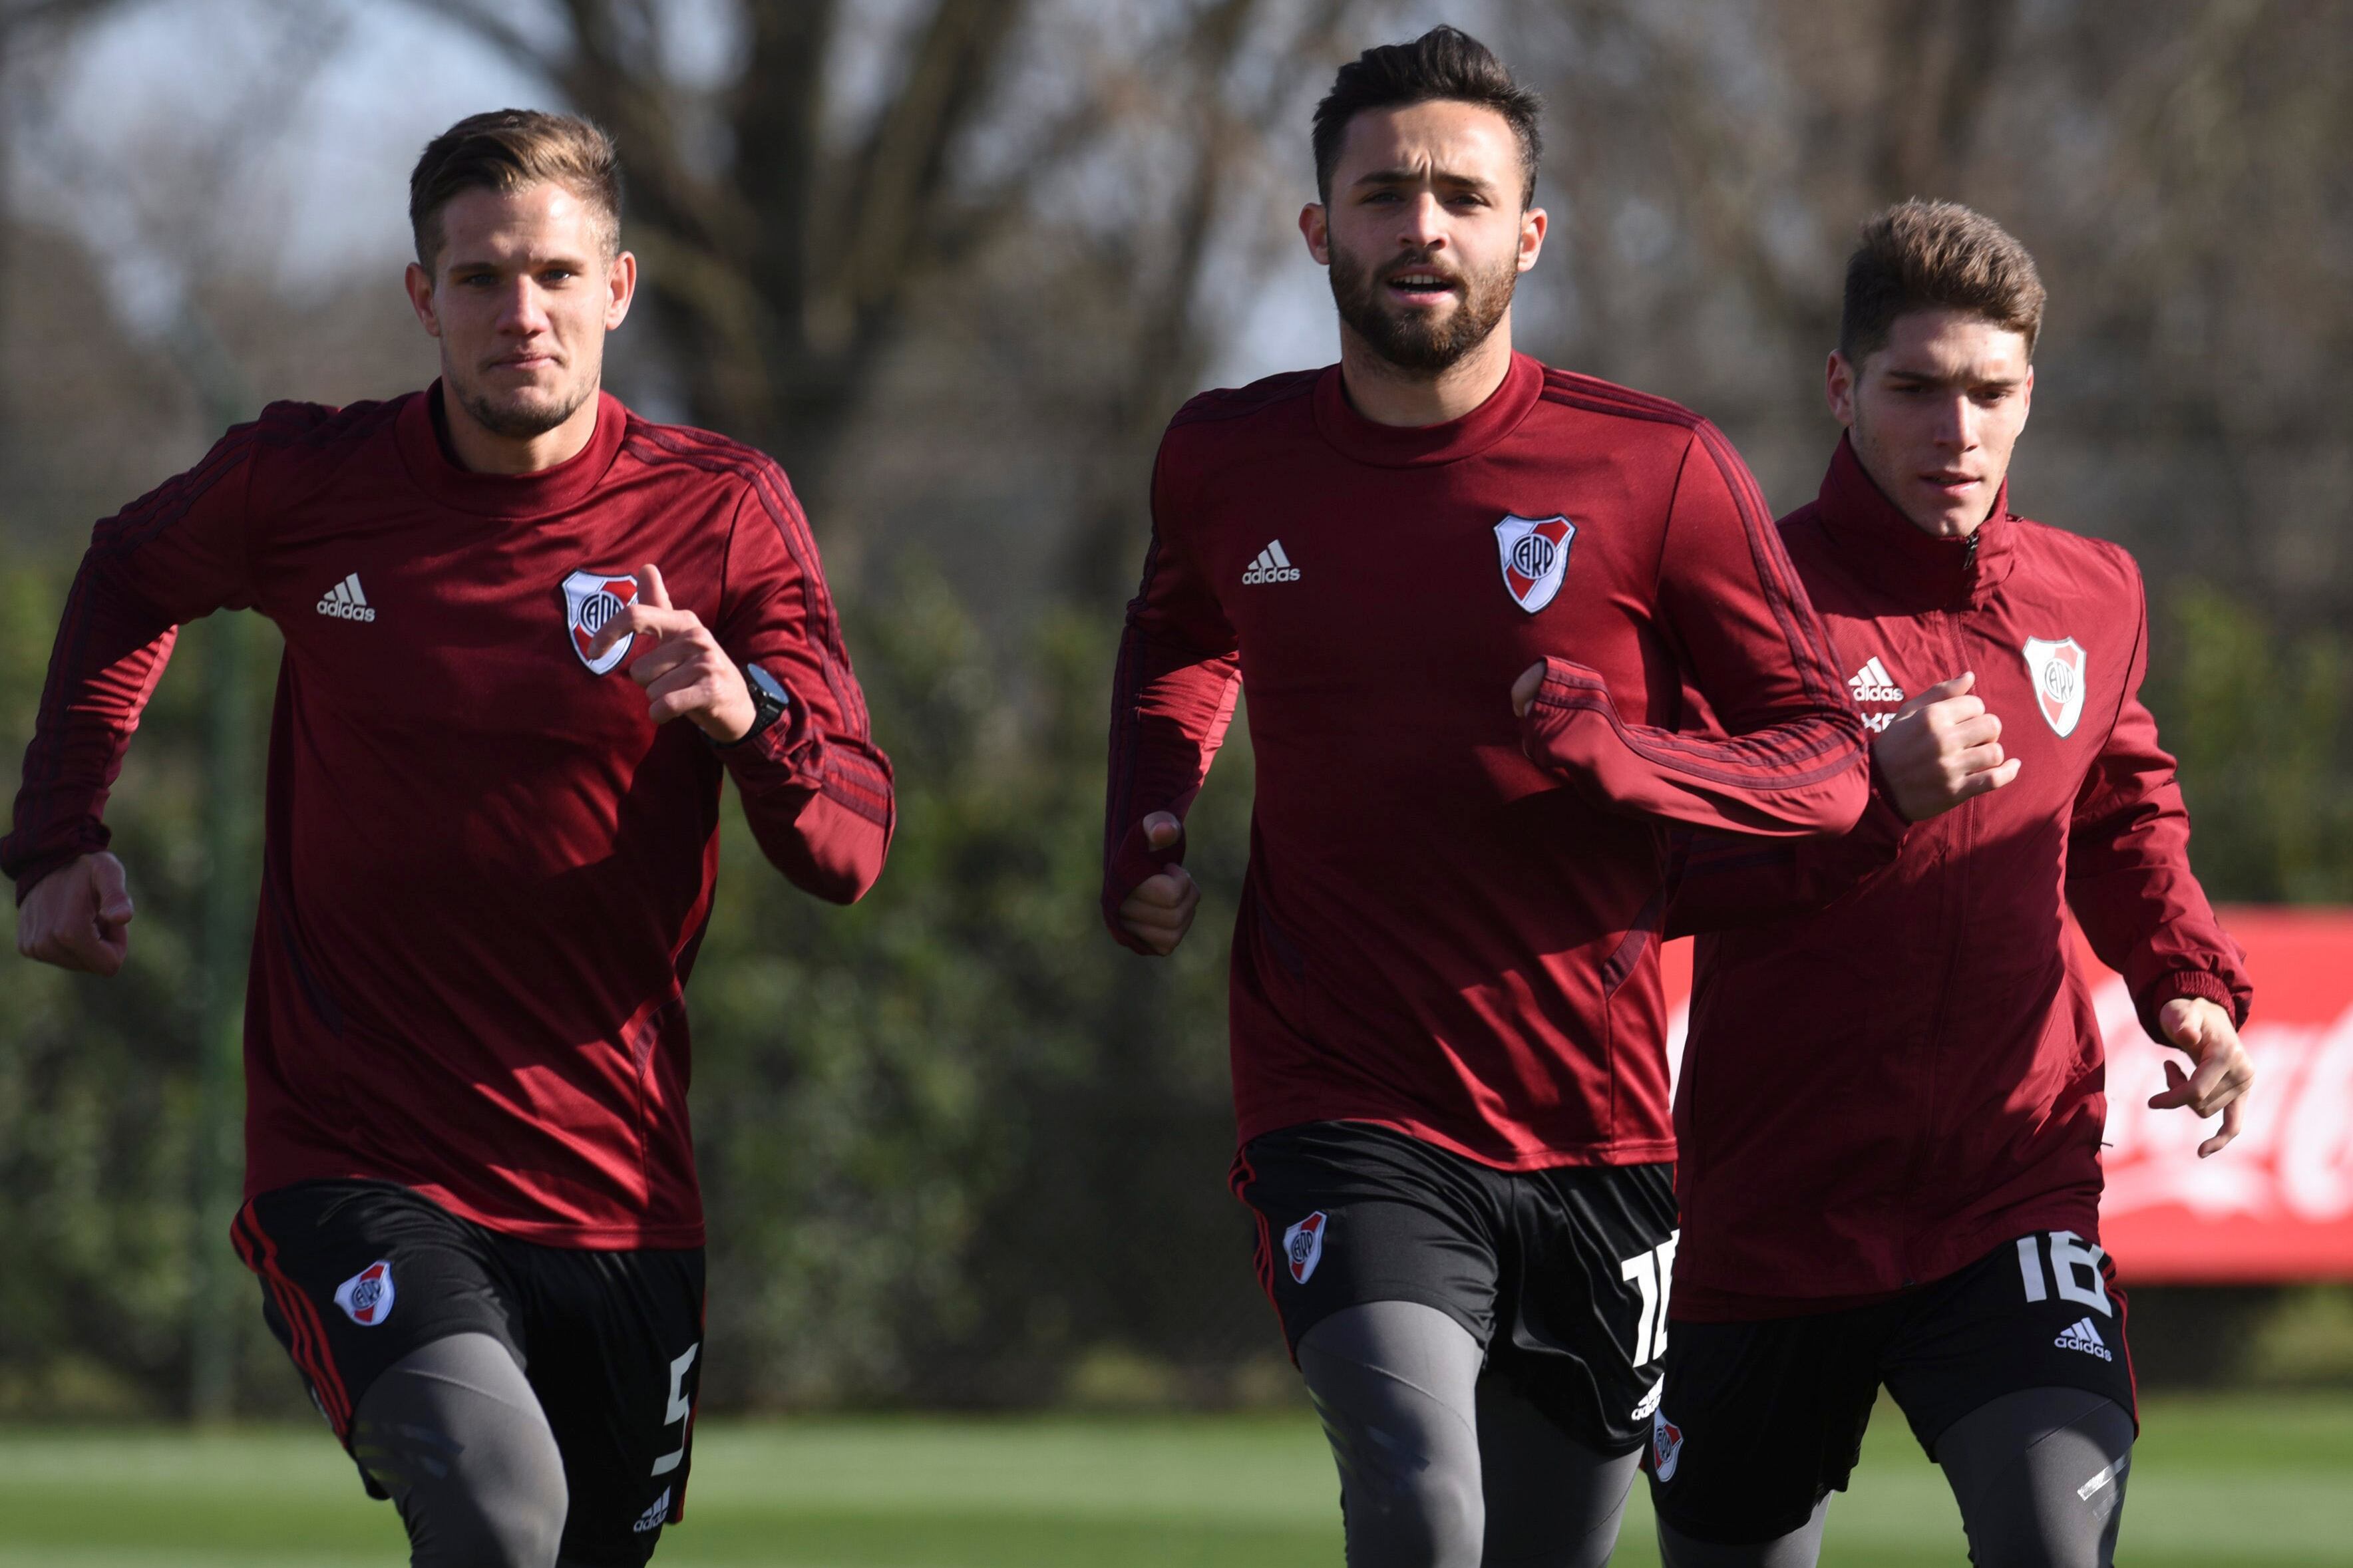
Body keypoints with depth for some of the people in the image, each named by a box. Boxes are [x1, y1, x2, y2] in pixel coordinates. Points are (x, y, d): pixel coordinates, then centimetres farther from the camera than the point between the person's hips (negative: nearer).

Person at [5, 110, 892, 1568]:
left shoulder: (724, 510, 0)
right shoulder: (303, 481, 0)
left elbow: (851, 846, -4)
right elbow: (132, 581, 23)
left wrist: (749, 718, -25)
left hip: (615, 1196, 3)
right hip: (355, 1161, -3)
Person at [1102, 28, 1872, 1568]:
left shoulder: (1658, 470, -3)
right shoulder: (1227, 462, 5)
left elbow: (1829, 761, -2)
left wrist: (1626, 758, -20)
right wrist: (1145, 833, 11)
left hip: (1597, 1135, 1)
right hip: (1349, 1120, -1)